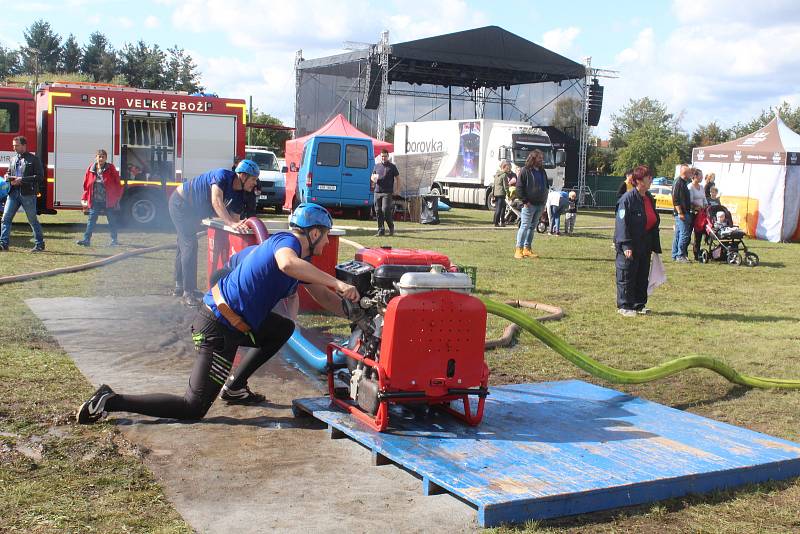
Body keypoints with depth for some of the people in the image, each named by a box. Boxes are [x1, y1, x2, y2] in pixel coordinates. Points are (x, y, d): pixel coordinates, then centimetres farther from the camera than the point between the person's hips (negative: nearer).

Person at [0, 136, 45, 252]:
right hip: (13, 193, 5)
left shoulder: (33, 159, -4)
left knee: (33, 220, 4)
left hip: (28, 194, -5)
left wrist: (22, 180, -18)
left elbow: (40, 177, -11)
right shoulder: (13, 159, 14)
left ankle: (40, 245, 13)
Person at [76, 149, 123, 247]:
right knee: (91, 221, 1)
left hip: (109, 202, -2)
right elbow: (86, 185, 8)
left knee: (112, 221, 7)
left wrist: (117, 198, -5)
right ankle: (86, 240, 3)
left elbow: (117, 185, -2)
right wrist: (84, 199, 3)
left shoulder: (111, 169, -4)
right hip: (95, 201, 2)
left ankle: (114, 240, 17)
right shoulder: (91, 169, 3)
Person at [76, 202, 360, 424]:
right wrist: (337, 283, -35)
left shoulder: (302, 257, 15)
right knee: (194, 408, -4)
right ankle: (111, 401, -4)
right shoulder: (287, 241, -14)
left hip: (231, 321, 10)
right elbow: (287, 264, -39)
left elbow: (322, 296, 18)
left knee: (284, 328, 23)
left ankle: (234, 386, 22)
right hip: (219, 330, -10)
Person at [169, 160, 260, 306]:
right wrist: (231, 223, -52)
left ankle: (180, 286, 31)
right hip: (180, 203, -9)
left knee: (184, 245, 18)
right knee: (190, 245, -16)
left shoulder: (239, 196, -5)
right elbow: (216, 202, -43)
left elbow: (234, 218, -7)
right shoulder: (223, 176, -30)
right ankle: (188, 293, -16)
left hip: (192, 210, 10)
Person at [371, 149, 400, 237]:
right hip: (377, 192, 5)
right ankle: (381, 230, 9)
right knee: (378, 211, 3)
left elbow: (397, 178, 6)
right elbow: (372, 177, 23)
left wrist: (397, 190, -2)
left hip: (387, 192, -5)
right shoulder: (377, 166, 15)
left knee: (385, 210, -14)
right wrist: (374, 178, -2)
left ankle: (391, 227, 5)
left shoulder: (392, 166, 4)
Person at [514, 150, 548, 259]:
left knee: (532, 227, 10)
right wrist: (525, 201, -16)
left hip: (540, 205, 7)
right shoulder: (525, 171, -6)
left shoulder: (542, 171, 17)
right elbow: (519, 187, -10)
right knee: (525, 226, -9)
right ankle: (519, 249, -7)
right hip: (529, 205, -7)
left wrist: (544, 201, 14)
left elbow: (545, 186, 24)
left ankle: (527, 248, 15)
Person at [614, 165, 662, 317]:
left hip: (645, 246, 8)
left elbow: (654, 223, 18)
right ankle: (624, 306, 9)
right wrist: (626, 246, -22)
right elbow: (622, 223, -18)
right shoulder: (628, 199, -15)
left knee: (643, 276, 13)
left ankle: (640, 304, 23)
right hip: (629, 247, -8)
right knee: (626, 276, 0)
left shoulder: (650, 199, 11)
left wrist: (655, 246, 15)